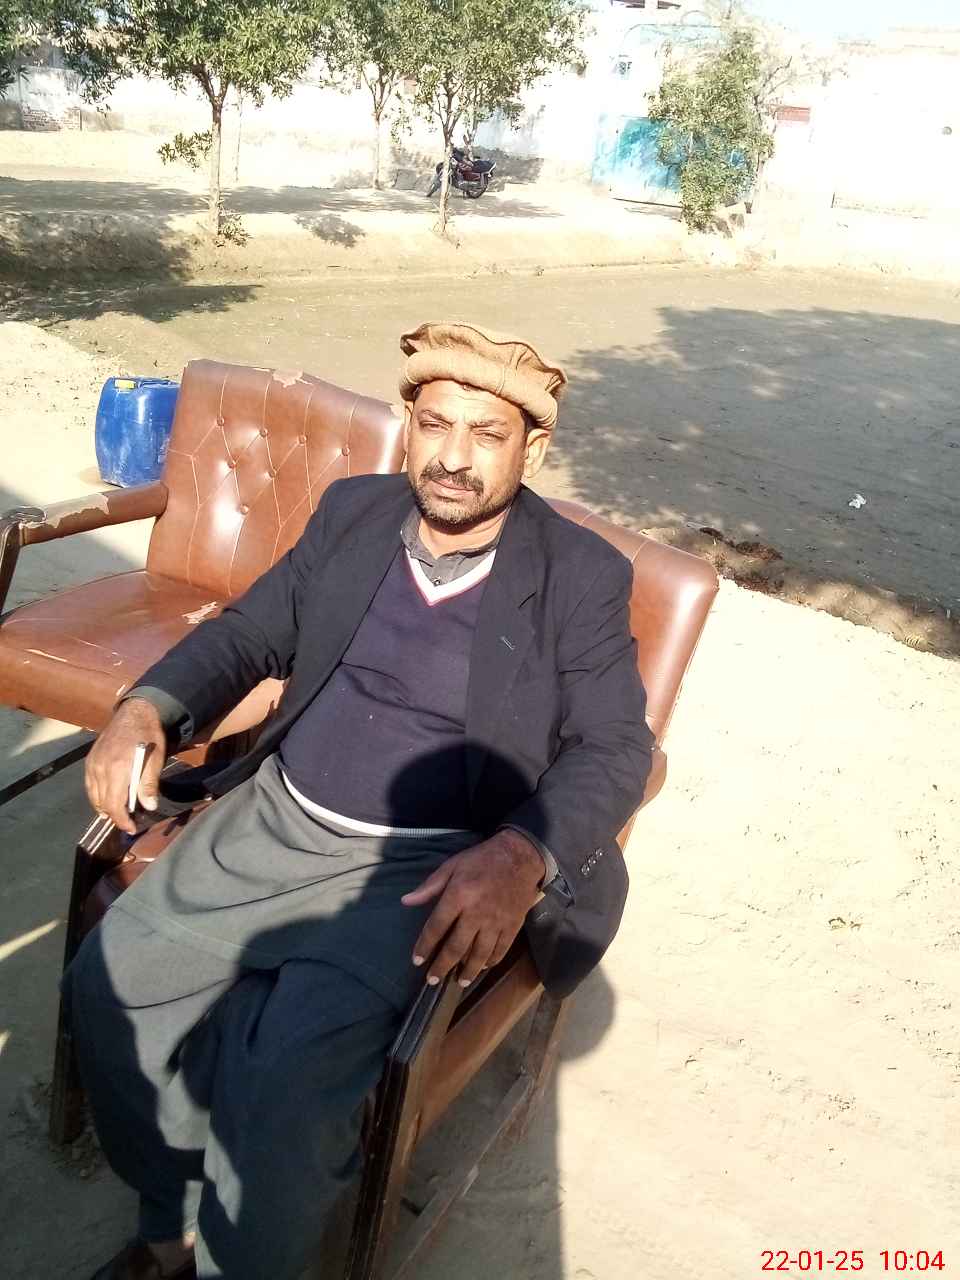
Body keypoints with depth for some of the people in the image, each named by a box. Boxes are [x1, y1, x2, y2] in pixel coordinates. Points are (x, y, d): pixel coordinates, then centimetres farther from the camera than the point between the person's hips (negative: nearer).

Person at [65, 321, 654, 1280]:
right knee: (108, 987, -5)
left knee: (277, 1082, -22)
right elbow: (248, 632, 14)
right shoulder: (353, 512, 5)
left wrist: (521, 856, -28)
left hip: (426, 869, -5)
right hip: (274, 821, 5)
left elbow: (614, 749, -8)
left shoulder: (582, 577, -7)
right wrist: (148, 706, -6)